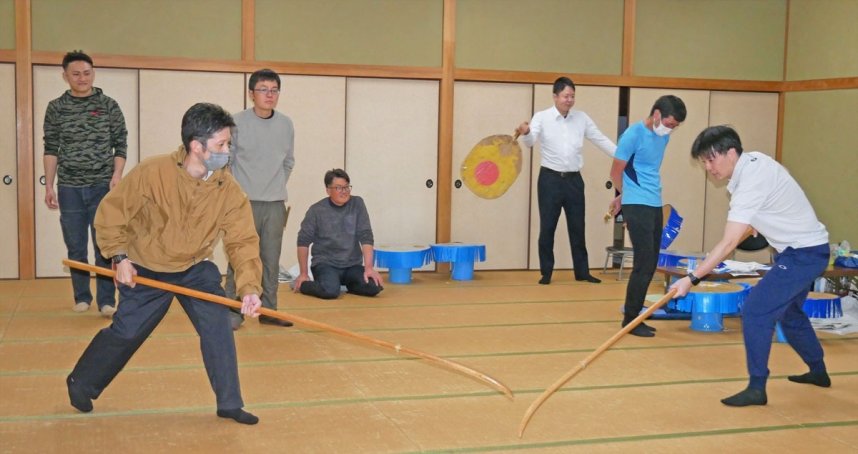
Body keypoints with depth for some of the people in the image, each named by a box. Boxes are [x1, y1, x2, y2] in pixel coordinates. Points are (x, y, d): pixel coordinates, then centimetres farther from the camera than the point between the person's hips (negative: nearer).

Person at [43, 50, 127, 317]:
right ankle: (82, 297, 20)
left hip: (102, 187, -1)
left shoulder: (109, 106, 2)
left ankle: (106, 301, 3)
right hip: (69, 189, 2)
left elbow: (120, 145, 3)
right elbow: (51, 150, 7)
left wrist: (117, 176, -9)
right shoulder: (56, 108, 5)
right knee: (76, 248, 8)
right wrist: (49, 186, 3)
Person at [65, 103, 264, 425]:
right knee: (125, 332, 7)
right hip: (145, 270, -2)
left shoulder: (228, 189, -18)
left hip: (195, 269, 2)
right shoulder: (152, 173, -26)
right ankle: (80, 384, 34)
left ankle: (230, 404, 3)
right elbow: (110, 213, -13)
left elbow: (243, 240, -19)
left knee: (218, 325, -12)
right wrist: (119, 257, -17)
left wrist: (249, 287, -32)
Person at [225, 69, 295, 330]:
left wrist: (278, 186, 11)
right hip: (244, 203, -4)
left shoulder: (286, 124, 5)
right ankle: (233, 312, 5)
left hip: (275, 204, 4)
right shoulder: (237, 122, -6)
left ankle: (268, 310, 18)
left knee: (271, 261, 9)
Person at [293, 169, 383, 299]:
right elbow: (303, 241, 1)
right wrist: (303, 274, 0)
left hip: (352, 264, 3)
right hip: (325, 263, -3)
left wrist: (369, 268, -12)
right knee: (330, 290, -32)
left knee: (374, 287, -22)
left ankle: (347, 284, 10)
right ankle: (300, 284, 1)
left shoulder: (357, 204, 2)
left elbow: (366, 237, -3)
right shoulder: (316, 210, -4)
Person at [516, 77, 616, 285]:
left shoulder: (582, 118, 6)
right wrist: (525, 132, -43)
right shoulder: (542, 117, -4)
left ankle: (582, 271, 18)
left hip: (574, 180, 3)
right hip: (550, 179, -3)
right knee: (547, 228, 2)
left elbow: (601, 140, 9)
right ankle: (546, 272, 12)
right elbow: (530, 141, -20)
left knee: (577, 228, 9)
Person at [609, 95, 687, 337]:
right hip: (637, 206, -8)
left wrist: (621, 198, 17)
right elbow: (616, 172, -7)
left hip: (655, 205, 8)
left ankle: (634, 316, 19)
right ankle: (630, 320, 2)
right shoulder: (633, 135, -13)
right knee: (644, 264, -8)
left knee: (650, 265, 10)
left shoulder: (663, 136, 10)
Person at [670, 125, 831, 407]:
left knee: (755, 311, -16)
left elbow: (728, 244, -32)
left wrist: (692, 279, -32)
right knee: (789, 312, 25)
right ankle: (818, 371, 42)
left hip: (804, 252, -11)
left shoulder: (751, 182, -27)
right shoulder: (753, 160, 0)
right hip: (808, 248, 11)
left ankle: (757, 388, -10)